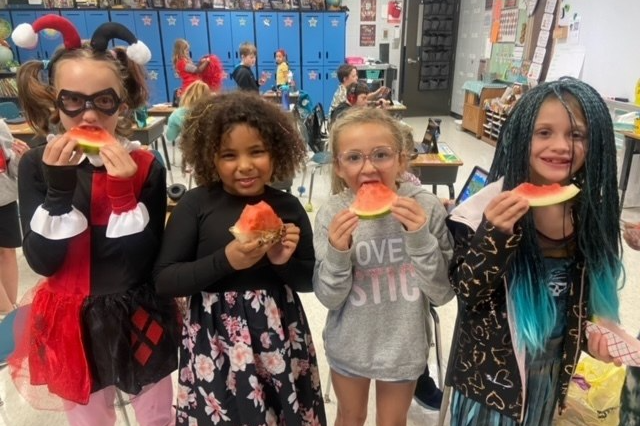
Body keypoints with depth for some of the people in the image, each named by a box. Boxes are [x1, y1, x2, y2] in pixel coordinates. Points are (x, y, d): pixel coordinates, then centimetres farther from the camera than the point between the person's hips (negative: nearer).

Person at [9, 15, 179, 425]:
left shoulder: (146, 167, -12)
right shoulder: (36, 165, -9)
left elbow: (143, 262, -16)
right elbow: (43, 261, -14)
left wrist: (124, 192, -28)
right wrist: (59, 187, -25)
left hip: (140, 321, -1)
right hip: (72, 324, 1)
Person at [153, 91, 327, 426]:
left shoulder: (288, 207, -3)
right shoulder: (195, 205, -9)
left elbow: (309, 281, 4)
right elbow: (163, 280, -10)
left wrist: (285, 262, -16)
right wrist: (225, 260, -22)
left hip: (279, 337, 2)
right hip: (214, 340, -2)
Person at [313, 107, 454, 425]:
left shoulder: (426, 208, -19)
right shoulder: (332, 214, -18)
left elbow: (443, 293, -16)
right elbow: (329, 298, -13)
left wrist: (420, 238, -31)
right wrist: (337, 253, -31)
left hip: (404, 346, 0)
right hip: (349, 346, 0)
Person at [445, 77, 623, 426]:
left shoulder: (593, 210, -7)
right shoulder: (489, 207, -22)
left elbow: (592, 289, 8)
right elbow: (467, 296, -20)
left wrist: (596, 333, -7)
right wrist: (494, 235, -34)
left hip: (556, 365, 5)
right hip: (494, 366, -4)